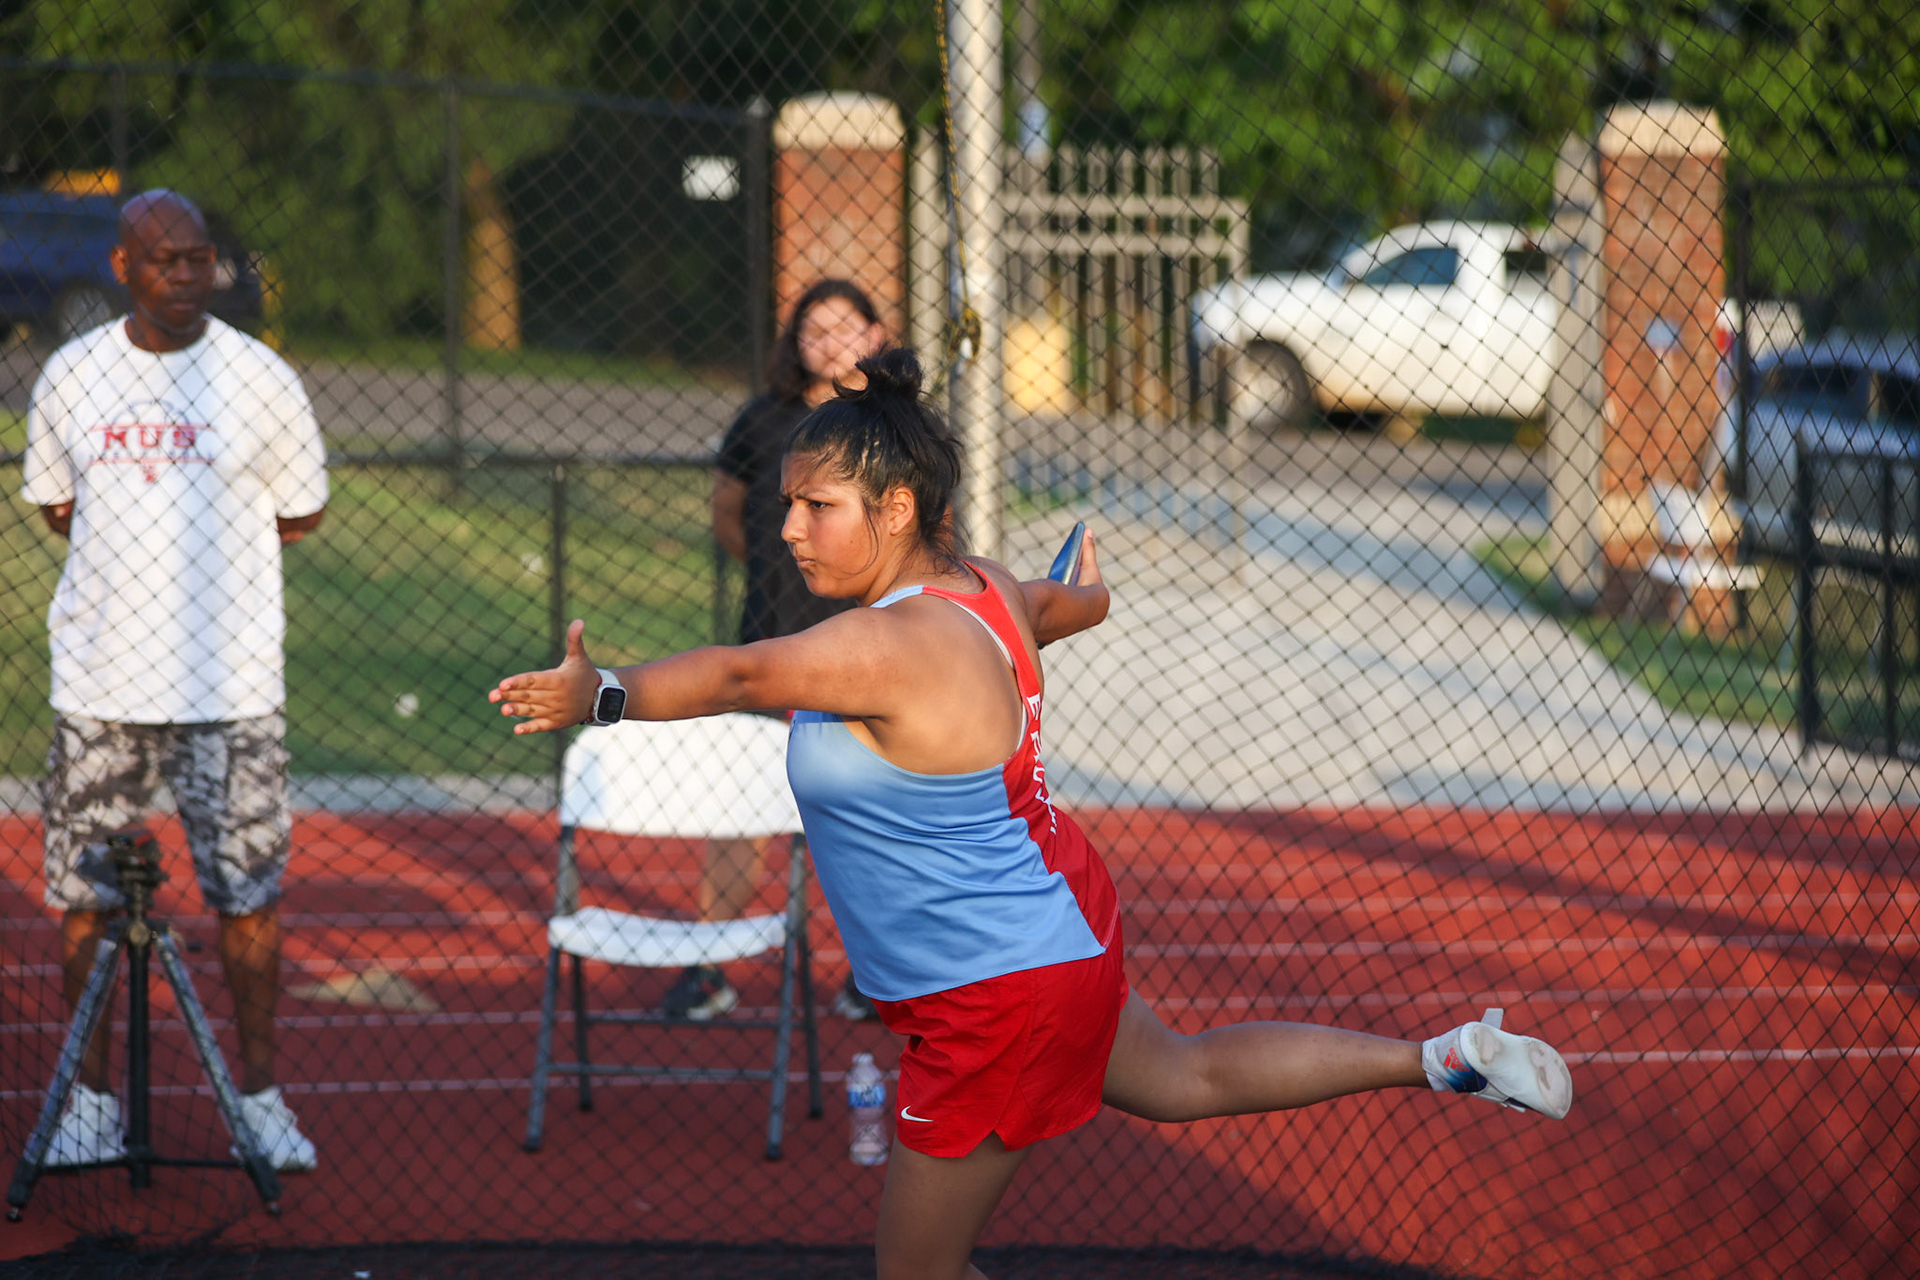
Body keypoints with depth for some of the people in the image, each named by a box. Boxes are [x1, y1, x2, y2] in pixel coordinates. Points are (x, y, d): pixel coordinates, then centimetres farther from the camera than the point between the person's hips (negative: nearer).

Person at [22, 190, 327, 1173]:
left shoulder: (262, 380, 0)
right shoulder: (69, 376, 5)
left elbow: (299, 515, 7)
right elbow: (56, 507, 14)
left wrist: (172, 527, 3)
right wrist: (165, 529, 2)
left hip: (232, 688, -1)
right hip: (98, 684, 2)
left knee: (249, 896, -1)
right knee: (85, 898, 3)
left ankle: (259, 1094, 10)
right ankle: (91, 1100, 13)